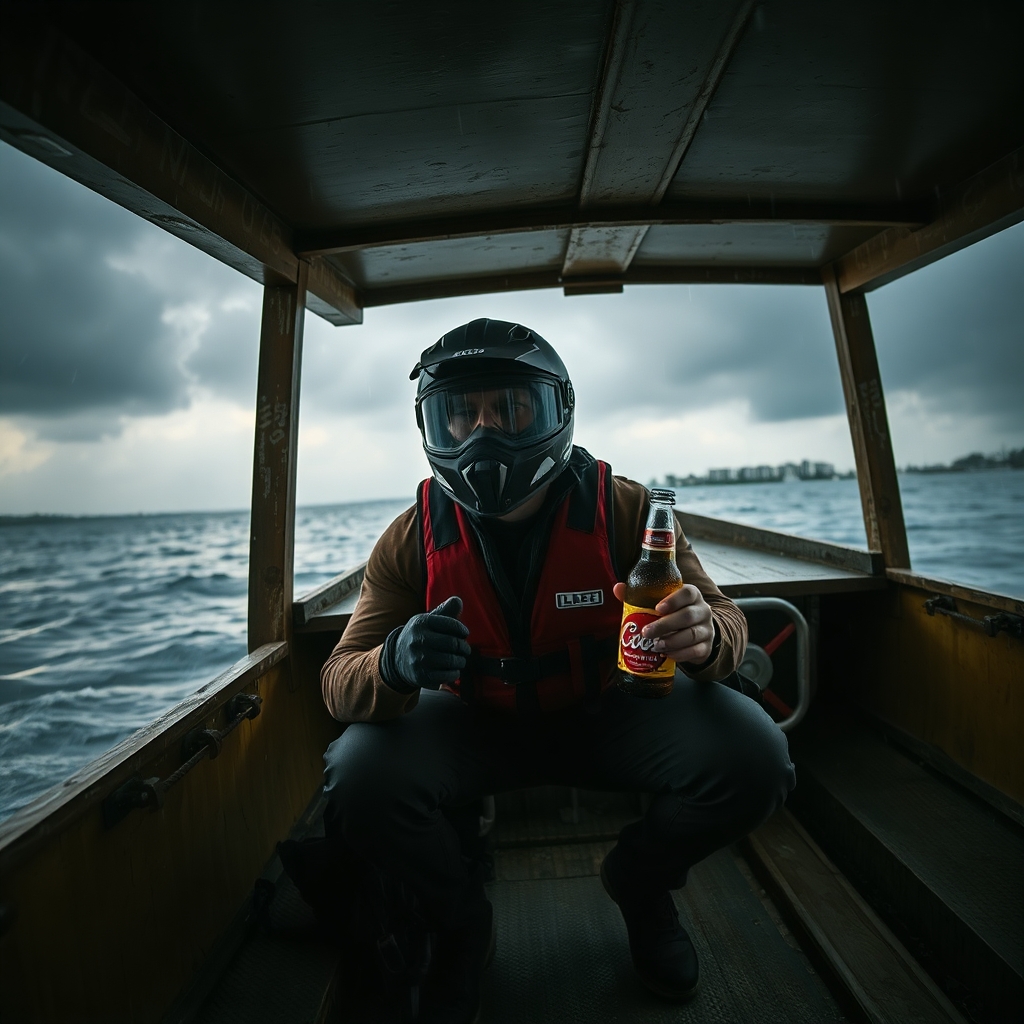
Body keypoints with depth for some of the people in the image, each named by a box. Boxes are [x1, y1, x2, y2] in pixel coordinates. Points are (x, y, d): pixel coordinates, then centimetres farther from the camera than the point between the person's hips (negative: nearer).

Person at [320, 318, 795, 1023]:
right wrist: (397, 664, -41)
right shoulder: (414, 539, -17)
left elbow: (726, 619, -12)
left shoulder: (624, 509, -19)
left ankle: (640, 884, 15)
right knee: (359, 780, -25)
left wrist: (704, 636, -38)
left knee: (754, 758, -21)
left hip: (609, 712, 1)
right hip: (476, 723, 1)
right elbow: (341, 678, -16)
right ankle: (461, 919, 12)